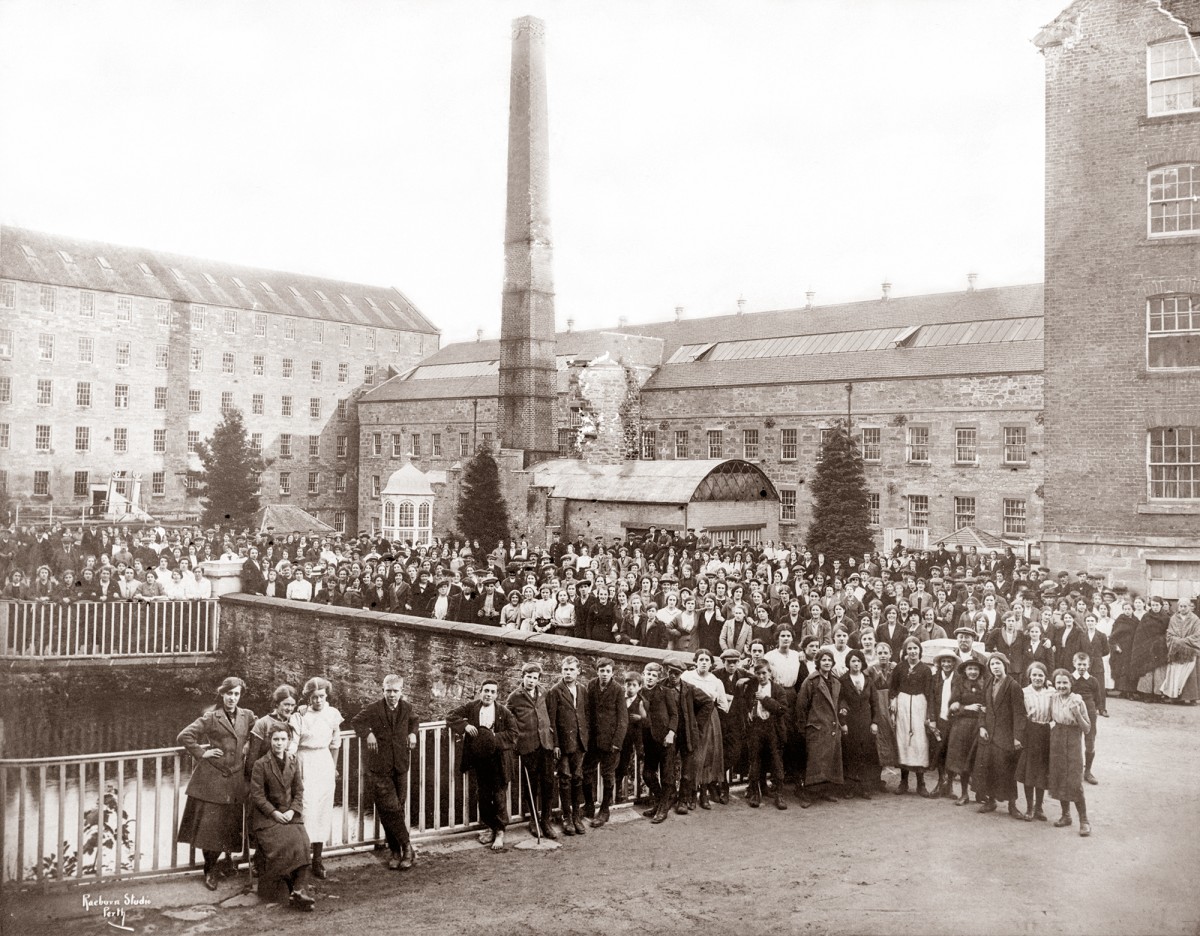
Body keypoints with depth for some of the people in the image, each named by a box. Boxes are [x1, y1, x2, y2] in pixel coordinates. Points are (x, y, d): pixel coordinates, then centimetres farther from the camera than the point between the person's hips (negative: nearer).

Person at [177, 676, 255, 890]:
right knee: (209, 825, 0)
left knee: (232, 824, 9)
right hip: (211, 778, -3)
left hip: (235, 779, 4)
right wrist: (201, 753, -10)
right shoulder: (211, 717, -8)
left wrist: (247, 748, 8)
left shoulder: (247, 716, 6)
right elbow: (184, 736, -10)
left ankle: (229, 856, 32)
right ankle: (210, 870, 13)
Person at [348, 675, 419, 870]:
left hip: (400, 766, 3)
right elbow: (355, 721, 7)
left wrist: (413, 733, 8)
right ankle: (406, 847, 3)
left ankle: (397, 852, 16)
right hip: (380, 769, -3)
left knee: (399, 809, 6)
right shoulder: (374, 709, -6)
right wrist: (368, 733, -9)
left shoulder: (406, 708, 5)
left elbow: (414, 720, 27)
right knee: (390, 809, -8)